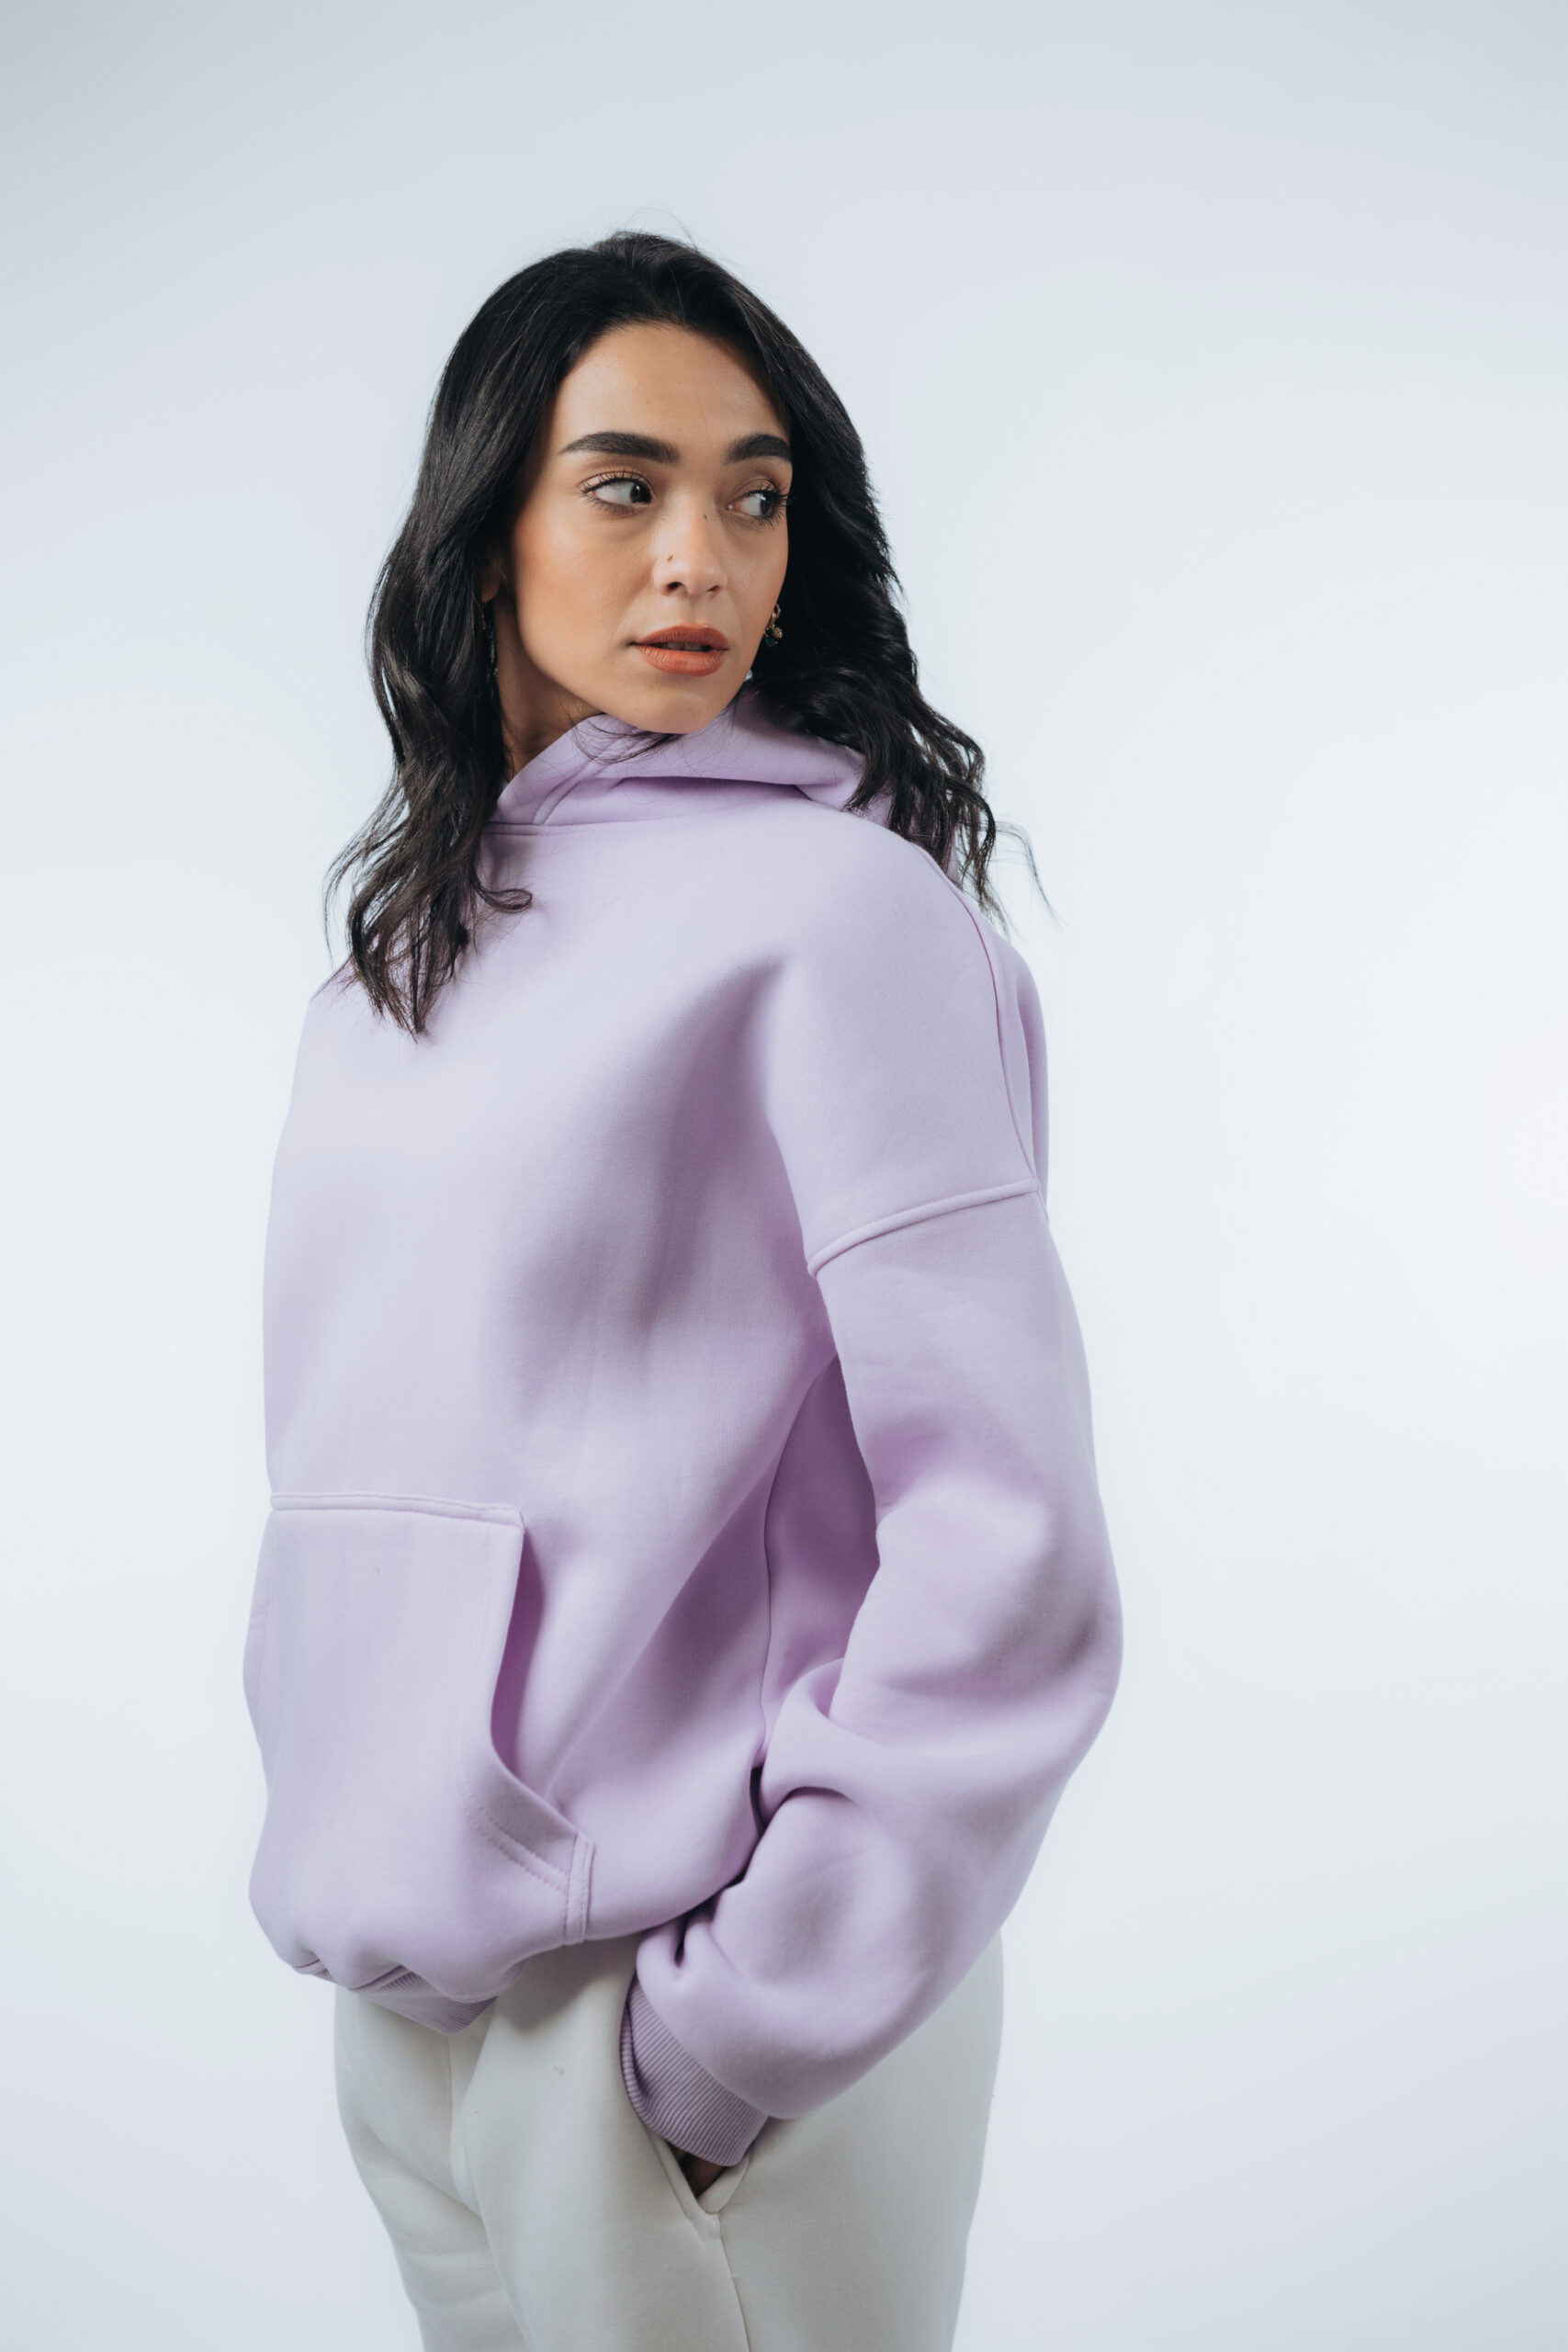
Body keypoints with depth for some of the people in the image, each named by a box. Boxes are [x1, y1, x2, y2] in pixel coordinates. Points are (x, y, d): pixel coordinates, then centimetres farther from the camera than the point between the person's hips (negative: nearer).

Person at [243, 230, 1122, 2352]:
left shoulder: (844, 905, -12)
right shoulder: (409, 940, 10)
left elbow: (1006, 1555, -17)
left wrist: (747, 2021, -16)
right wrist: (328, 1833, 5)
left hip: (667, 2008, -6)